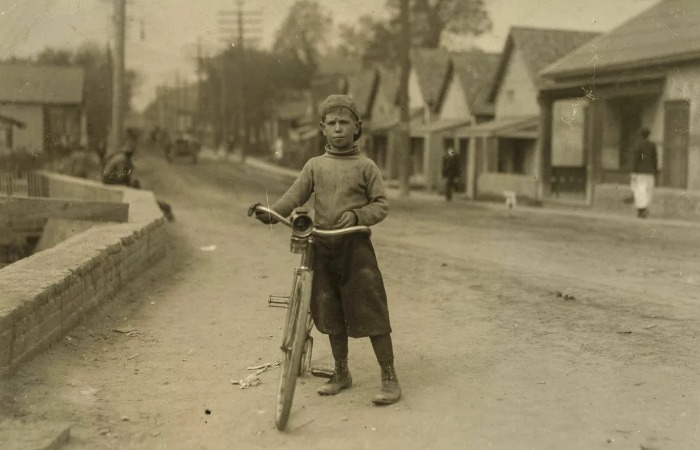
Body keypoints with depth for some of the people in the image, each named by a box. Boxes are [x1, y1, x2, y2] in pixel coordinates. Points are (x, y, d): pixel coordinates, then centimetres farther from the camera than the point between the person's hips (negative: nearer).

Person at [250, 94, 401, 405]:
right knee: (331, 313, 12)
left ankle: (389, 378, 4)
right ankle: (341, 373, 28)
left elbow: (381, 205, -1)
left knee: (370, 313, -5)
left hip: (356, 245, -3)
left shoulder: (366, 166, 2)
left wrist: (356, 215, -19)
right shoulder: (315, 165, 9)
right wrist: (270, 213, -18)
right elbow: (294, 196, -1)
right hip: (322, 247, 4)